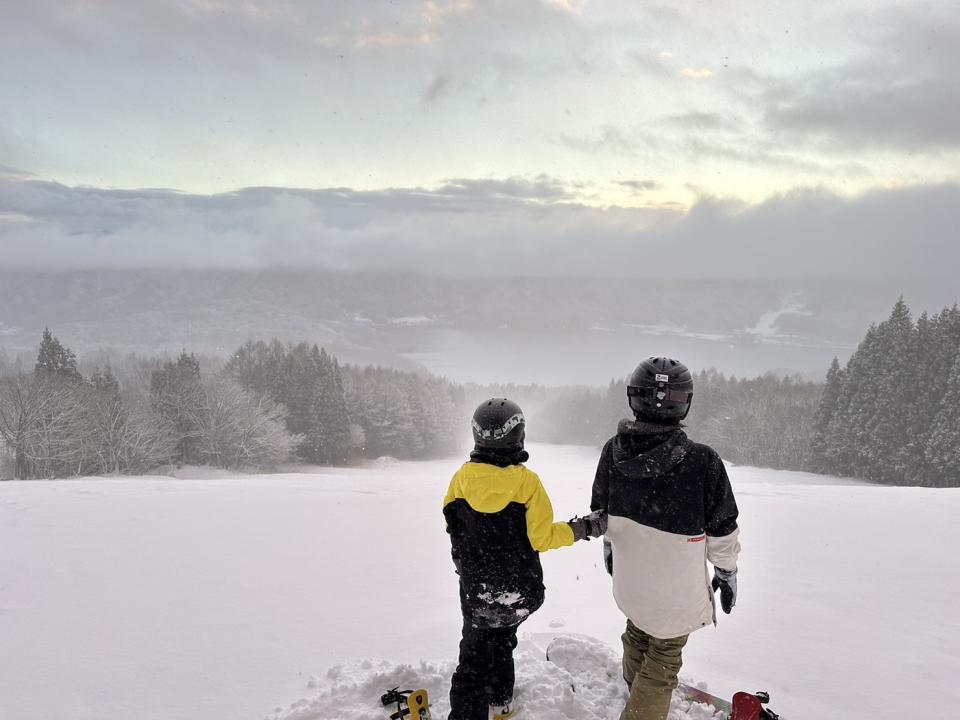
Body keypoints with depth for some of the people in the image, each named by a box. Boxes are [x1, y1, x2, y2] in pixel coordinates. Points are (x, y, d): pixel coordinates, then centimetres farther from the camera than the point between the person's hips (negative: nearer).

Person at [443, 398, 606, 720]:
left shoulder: (462, 478, -13)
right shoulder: (527, 481, -20)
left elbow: (453, 526, 1)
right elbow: (541, 538, -16)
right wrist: (584, 528, -5)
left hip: (476, 589, -1)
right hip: (519, 589, 1)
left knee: (475, 657, 8)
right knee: (502, 640, 26)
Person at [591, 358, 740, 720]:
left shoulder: (613, 450, -15)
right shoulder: (702, 461, -28)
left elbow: (600, 511, 1)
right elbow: (722, 530, -15)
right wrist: (727, 571, 3)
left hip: (629, 578, 5)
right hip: (678, 589, -5)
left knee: (637, 633, 31)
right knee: (664, 656, 17)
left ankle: (636, 688, 56)